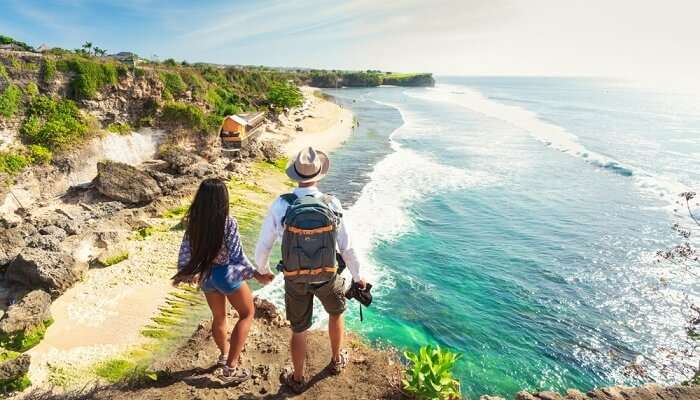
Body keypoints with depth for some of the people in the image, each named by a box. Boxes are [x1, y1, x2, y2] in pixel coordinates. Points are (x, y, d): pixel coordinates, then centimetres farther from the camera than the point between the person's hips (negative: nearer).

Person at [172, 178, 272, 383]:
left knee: (219, 317, 27)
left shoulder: (193, 222, -8)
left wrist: (183, 274, 16)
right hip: (227, 274, -5)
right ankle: (230, 367, 12)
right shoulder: (228, 223, -23)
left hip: (205, 276, 5)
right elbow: (238, 256, -19)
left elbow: (185, 253, 1)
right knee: (247, 313, 16)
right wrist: (256, 274, -8)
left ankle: (224, 354, 48)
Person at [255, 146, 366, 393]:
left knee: (299, 330, 20)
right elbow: (346, 247, -8)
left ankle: (297, 379, 40)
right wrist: (357, 276, 9)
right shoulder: (332, 205, -18)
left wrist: (263, 270, 11)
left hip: (295, 279, 0)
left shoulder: (281, 205, -20)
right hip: (327, 277, 1)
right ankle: (336, 360, 48)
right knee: (336, 312, 31)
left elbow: (262, 246, -11)